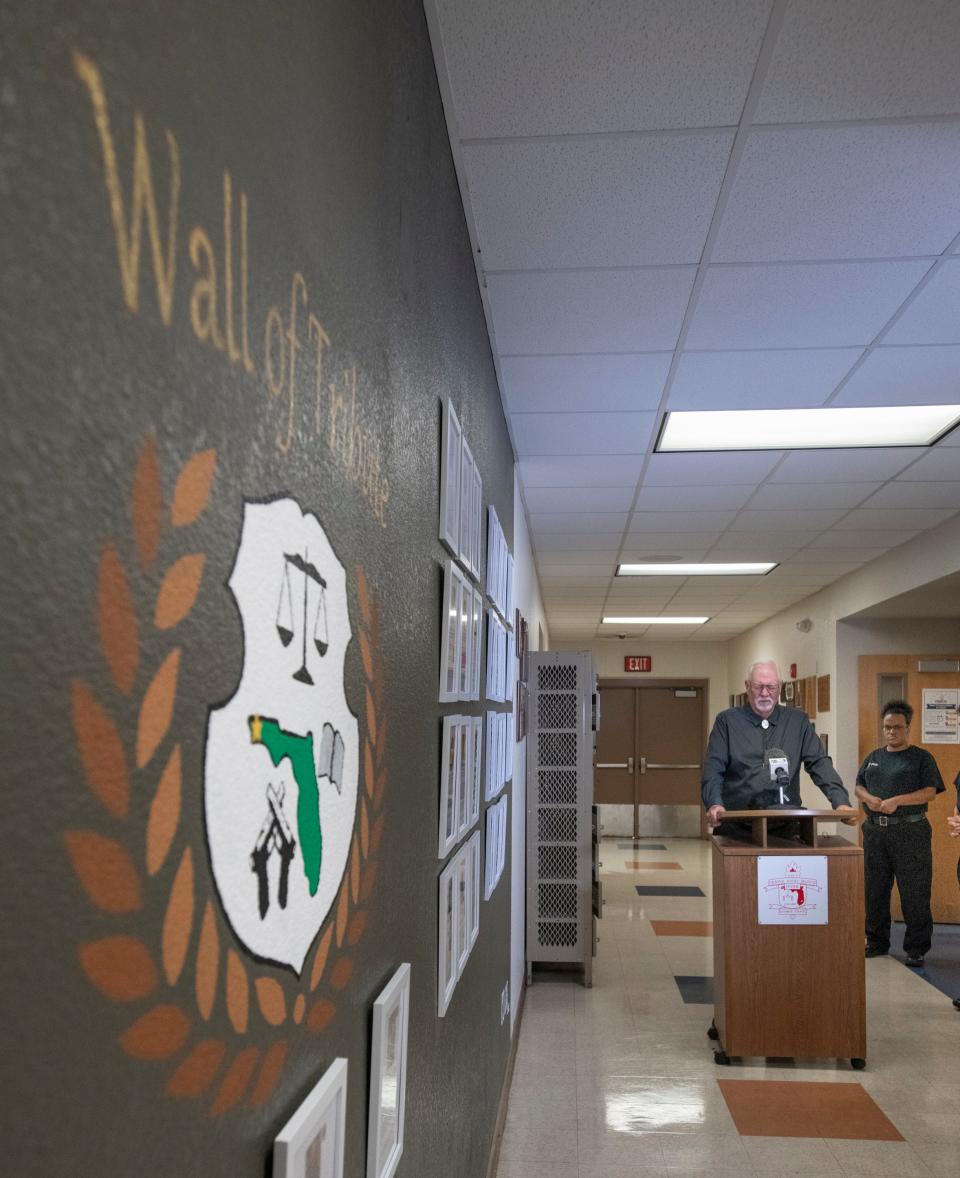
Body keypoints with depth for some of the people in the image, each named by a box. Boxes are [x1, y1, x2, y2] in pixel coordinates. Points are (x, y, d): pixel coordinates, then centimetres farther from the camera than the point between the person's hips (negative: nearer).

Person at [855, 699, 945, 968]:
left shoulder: (921, 757, 0)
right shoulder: (873, 757, 16)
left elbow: (930, 791, -9)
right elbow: (858, 785, 17)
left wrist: (897, 801, -19)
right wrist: (868, 798, -5)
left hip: (910, 832, -5)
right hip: (875, 831, 5)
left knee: (914, 893, -1)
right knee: (875, 890, 11)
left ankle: (916, 949, 10)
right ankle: (876, 943, 24)